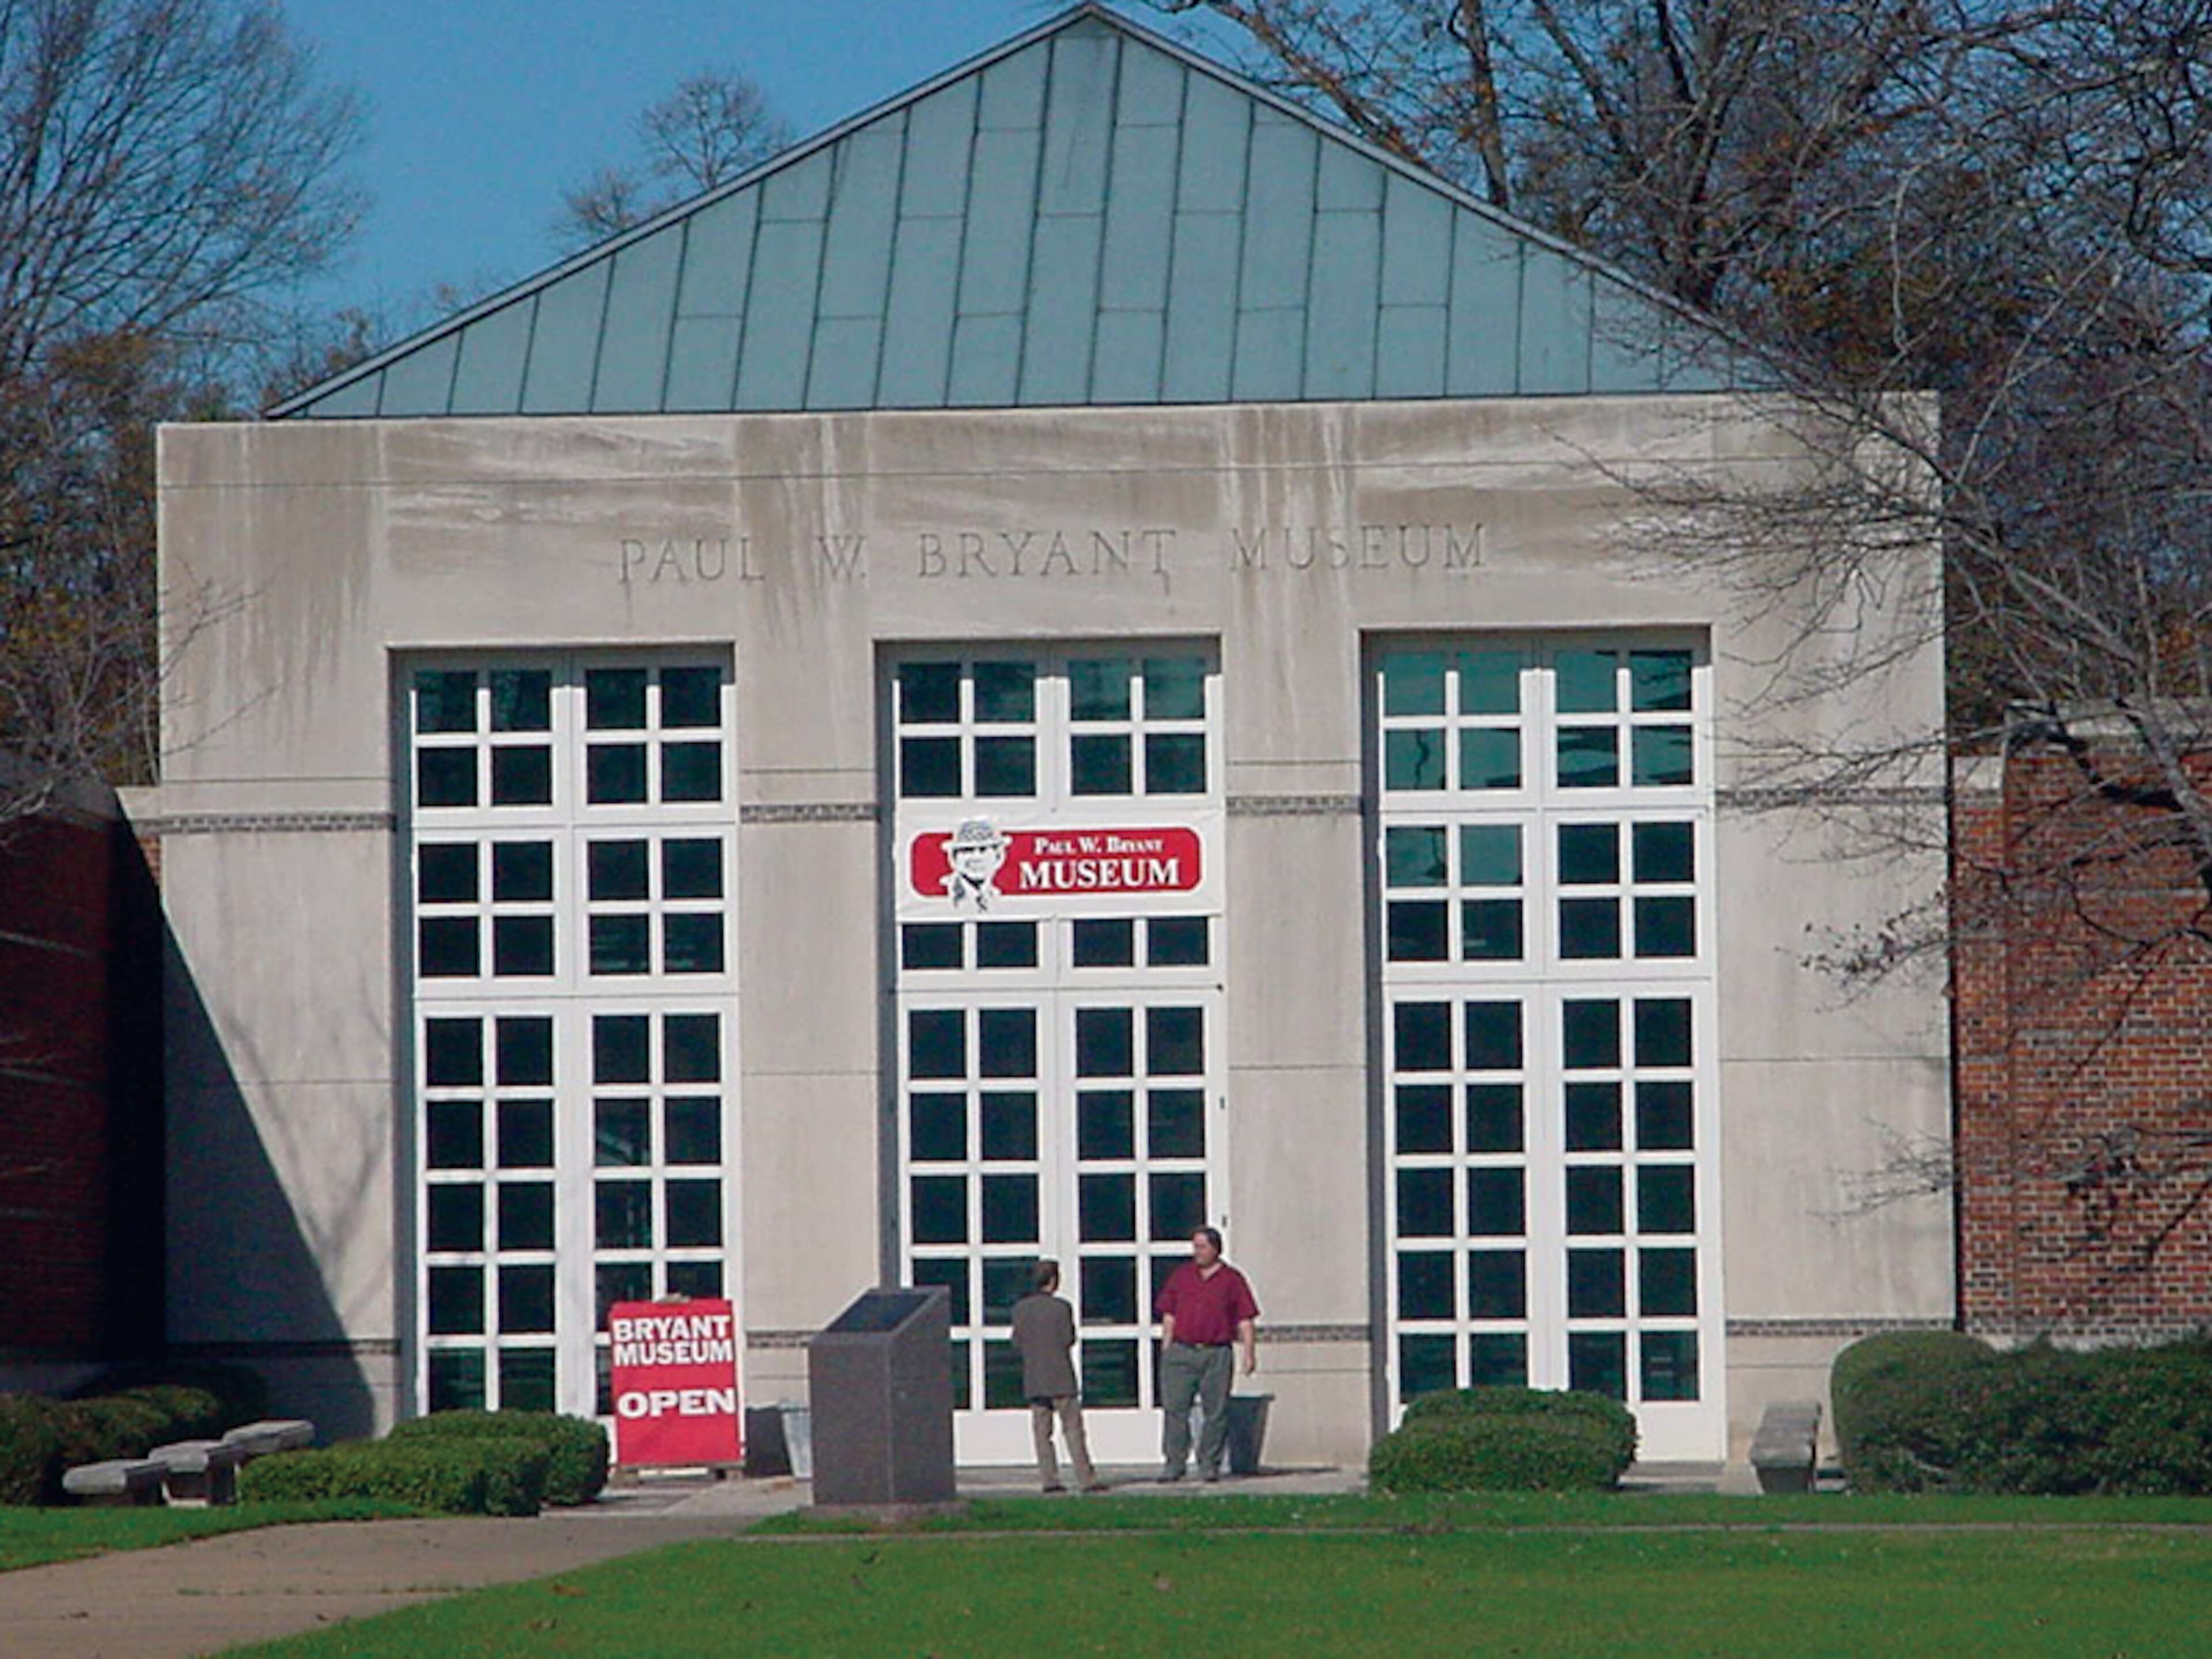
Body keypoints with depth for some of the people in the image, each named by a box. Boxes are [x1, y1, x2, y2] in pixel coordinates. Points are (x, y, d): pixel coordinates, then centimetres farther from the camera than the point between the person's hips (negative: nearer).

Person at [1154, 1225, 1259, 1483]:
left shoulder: (1232, 1280, 7)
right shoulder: (1181, 1276, 13)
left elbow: (1246, 1321, 6)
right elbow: (1169, 1317, 14)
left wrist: (1250, 1354, -3)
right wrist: (1166, 1351, 7)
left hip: (1216, 1354, -1)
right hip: (1182, 1352, 1)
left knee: (1216, 1411, -1)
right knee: (1175, 1408, -5)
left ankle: (1209, 1464, 7)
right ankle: (1174, 1463, -1)